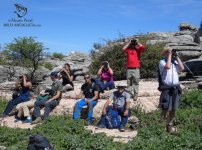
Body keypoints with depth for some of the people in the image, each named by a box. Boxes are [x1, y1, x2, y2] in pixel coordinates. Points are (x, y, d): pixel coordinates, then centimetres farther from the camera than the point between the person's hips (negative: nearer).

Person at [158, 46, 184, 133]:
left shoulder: (175, 62, 13)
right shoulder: (162, 62, -3)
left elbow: (182, 68, -2)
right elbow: (167, 67, -23)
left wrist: (176, 57, 0)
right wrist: (169, 55, -13)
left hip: (176, 88, 5)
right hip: (166, 88, -5)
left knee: (173, 109, 10)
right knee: (165, 108, -6)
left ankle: (169, 125, 24)